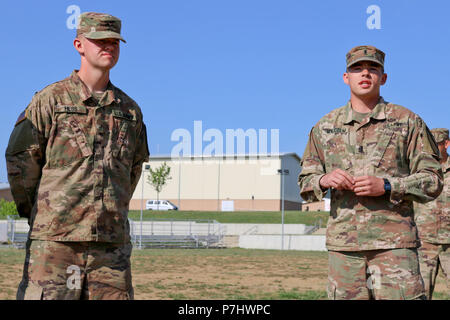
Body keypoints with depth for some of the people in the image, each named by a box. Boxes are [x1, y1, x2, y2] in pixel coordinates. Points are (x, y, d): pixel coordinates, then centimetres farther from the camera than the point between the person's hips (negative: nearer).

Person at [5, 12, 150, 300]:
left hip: (113, 241, 4)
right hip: (55, 240, -3)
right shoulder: (50, 100, 2)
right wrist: (40, 215, 8)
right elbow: (19, 162, 4)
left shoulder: (130, 109, 13)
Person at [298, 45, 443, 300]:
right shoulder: (326, 126, 12)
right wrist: (324, 180, -9)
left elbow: (433, 180, 2)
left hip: (394, 243, -2)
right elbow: (305, 184, 15)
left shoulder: (407, 122, 5)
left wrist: (386, 186, -14)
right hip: (343, 244, 3)